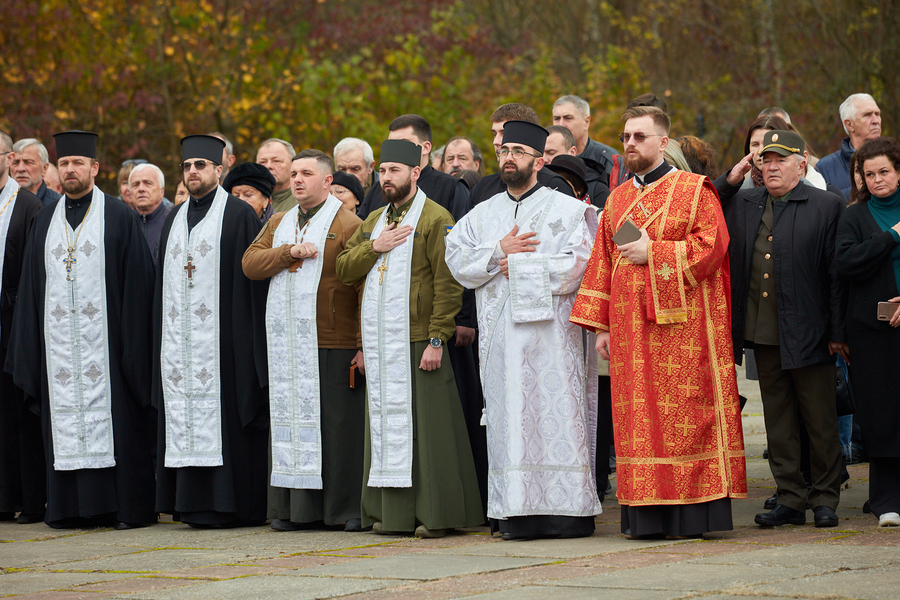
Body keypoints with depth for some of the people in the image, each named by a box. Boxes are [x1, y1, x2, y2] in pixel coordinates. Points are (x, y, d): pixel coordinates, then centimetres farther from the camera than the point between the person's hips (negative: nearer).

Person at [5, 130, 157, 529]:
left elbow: (136, 284, -2)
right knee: (65, 420, 3)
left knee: (113, 420, -4)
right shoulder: (45, 219, 14)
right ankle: (72, 506, 7)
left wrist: (132, 343, -9)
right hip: (58, 340, 4)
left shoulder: (119, 217, 1)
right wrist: (29, 349, 8)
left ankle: (125, 506, -1)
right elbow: (30, 286, 14)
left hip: (104, 340, -4)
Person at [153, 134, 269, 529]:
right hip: (179, 339, 6)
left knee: (220, 417, -8)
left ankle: (228, 504, -5)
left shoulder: (238, 215, -2)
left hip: (221, 335, -6)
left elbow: (249, 278, -7)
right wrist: (162, 339, 14)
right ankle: (191, 504, 7)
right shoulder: (175, 218, 17)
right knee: (184, 416, 4)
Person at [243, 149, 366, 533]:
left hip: (332, 343, -5)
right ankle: (294, 508, 9)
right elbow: (250, 263, 6)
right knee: (290, 422, 5)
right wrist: (289, 252, -10)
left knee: (337, 424, -4)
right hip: (286, 344, 5)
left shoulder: (348, 225, -2)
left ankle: (346, 509, 2)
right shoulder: (279, 224, 18)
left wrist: (364, 343, -14)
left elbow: (365, 288, -7)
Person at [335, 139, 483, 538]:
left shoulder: (436, 220, -4)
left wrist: (437, 339, -17)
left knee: (425, 425, -6)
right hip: (378, 342, 7)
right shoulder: (373, 221, 20)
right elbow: (344, 271, 15)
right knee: (387, 424, 7)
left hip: (418, 341, -7)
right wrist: (374, 246, -3)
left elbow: (448, 284, -10)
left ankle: (435, 514, -2)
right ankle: (393, 512, 12)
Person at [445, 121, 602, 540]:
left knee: (556, 417, -7)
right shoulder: (483, 214, 18)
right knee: (510, 421, 0)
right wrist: (499, 250, -8)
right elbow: (457, 260, 7)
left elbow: (576, 266, -8)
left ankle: (568, 510, -5)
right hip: (501, 333, 4)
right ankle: (518, 513, 1)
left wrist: (518, 265, -7)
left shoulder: (566, 210, 3)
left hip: (551, 333, -4)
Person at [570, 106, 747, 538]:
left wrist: (652, 252, -11)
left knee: (684, 417, -6)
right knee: (638, 417, 2)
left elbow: (710, 246, -10)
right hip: (630, 328, 5)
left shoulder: (694, 191, 1)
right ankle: (647, 515, 3)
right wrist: (601, 326, 9)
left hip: (681, 324, -5)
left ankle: (691, 514, -5)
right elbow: (602, 262, 16)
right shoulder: (617, 200, 17)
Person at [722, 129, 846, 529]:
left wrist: (838, 331, -8)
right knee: (778, 420, 9)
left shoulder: (826, 206, -2)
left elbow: (837, 272, -4)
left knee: (820, 420, 3)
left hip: (808, 332, -4)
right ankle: (790, 499, 16)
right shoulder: (741, 204, 11)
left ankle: (825, 499, 13)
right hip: (762, 332, 4)